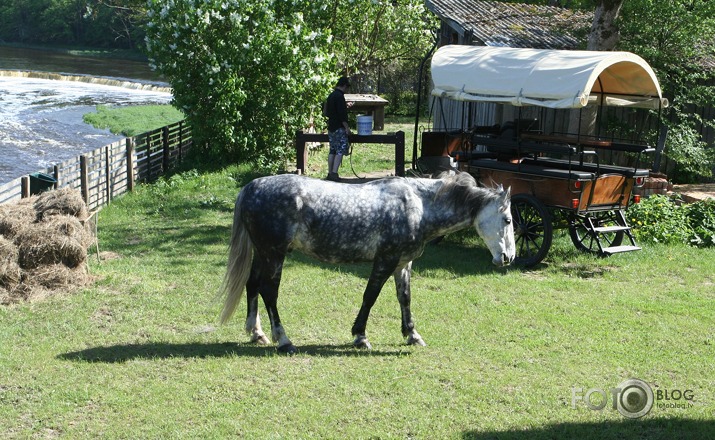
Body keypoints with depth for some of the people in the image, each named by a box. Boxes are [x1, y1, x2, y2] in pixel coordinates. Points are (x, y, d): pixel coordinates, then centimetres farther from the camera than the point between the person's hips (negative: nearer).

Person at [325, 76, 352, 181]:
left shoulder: (331, 96, 15)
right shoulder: (340, 96, -15)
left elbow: (327, 112, 22)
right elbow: (342, 114, -20)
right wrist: (347, 127, -15)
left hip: (331, 128, 9)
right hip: (339, 128, -9)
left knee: (332, 151, 11)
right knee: (340, 150, -9)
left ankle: (330, 173, 11)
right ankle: (334, 173, -16)